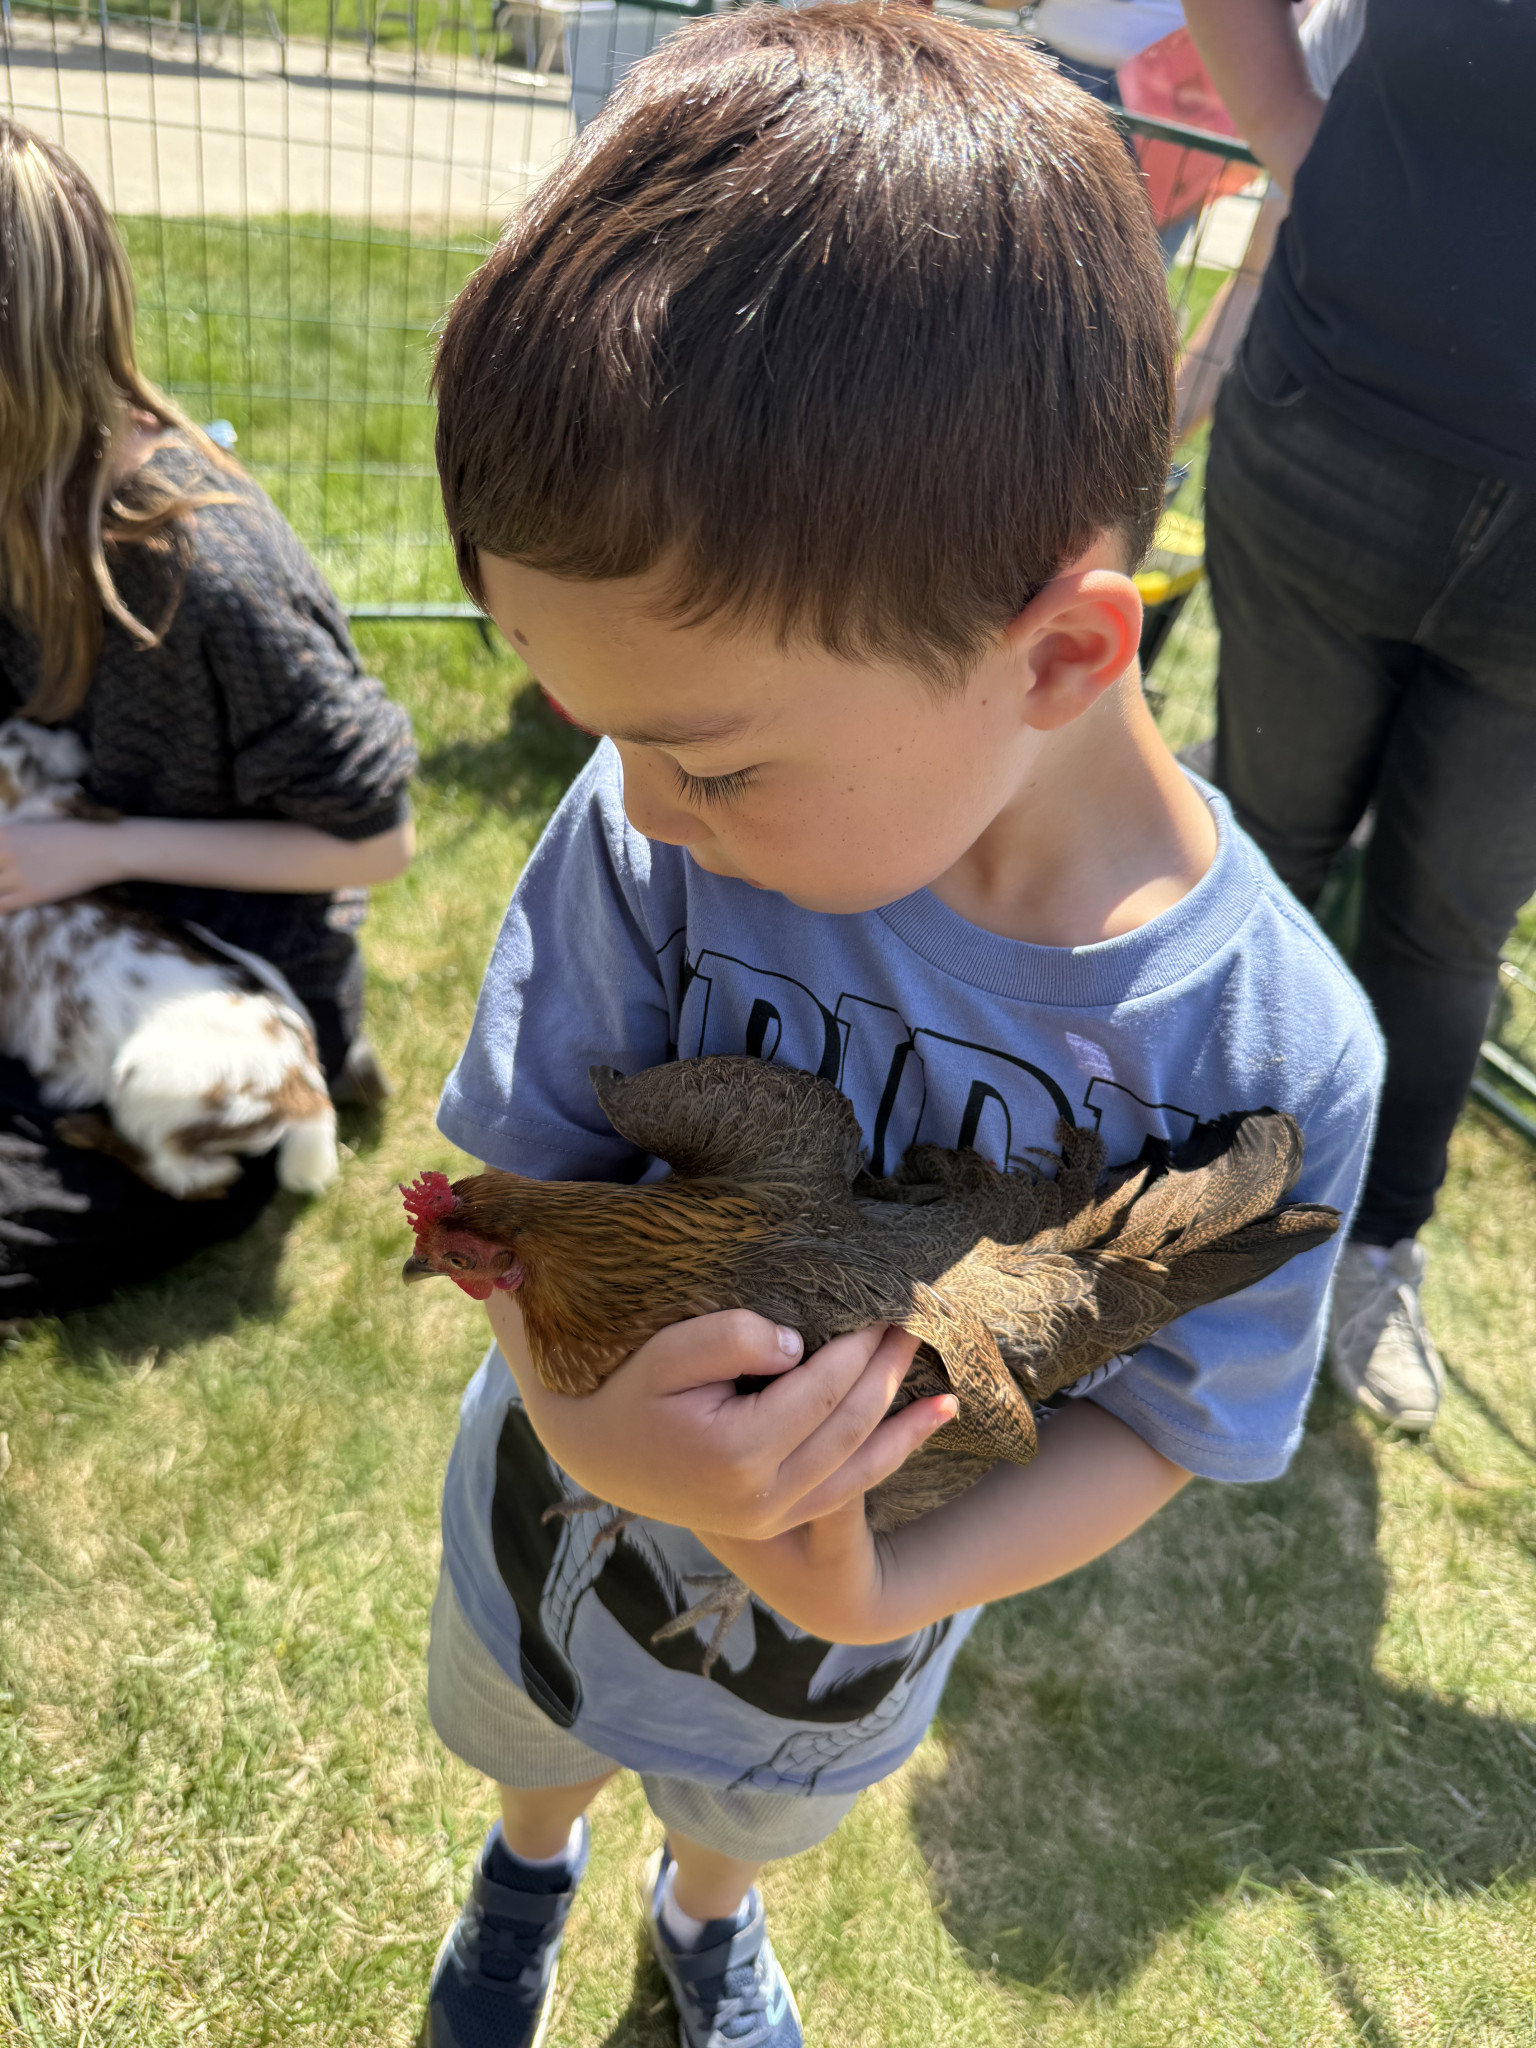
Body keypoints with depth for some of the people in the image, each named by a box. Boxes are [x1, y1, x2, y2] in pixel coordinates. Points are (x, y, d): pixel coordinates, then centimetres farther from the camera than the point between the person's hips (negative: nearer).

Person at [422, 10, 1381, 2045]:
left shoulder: (1270, 1049, -32)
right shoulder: (655, 836, -31)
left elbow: (1160, 1411, -19)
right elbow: (528, 1155, -20)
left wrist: (875, 1596, -35)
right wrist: (580, 1409, -40)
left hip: (834, 1657, 0)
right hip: (557, 1535, 1)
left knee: (751, 1804, 34)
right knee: (526, 1738, 35)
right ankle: (530, 1870, 73)